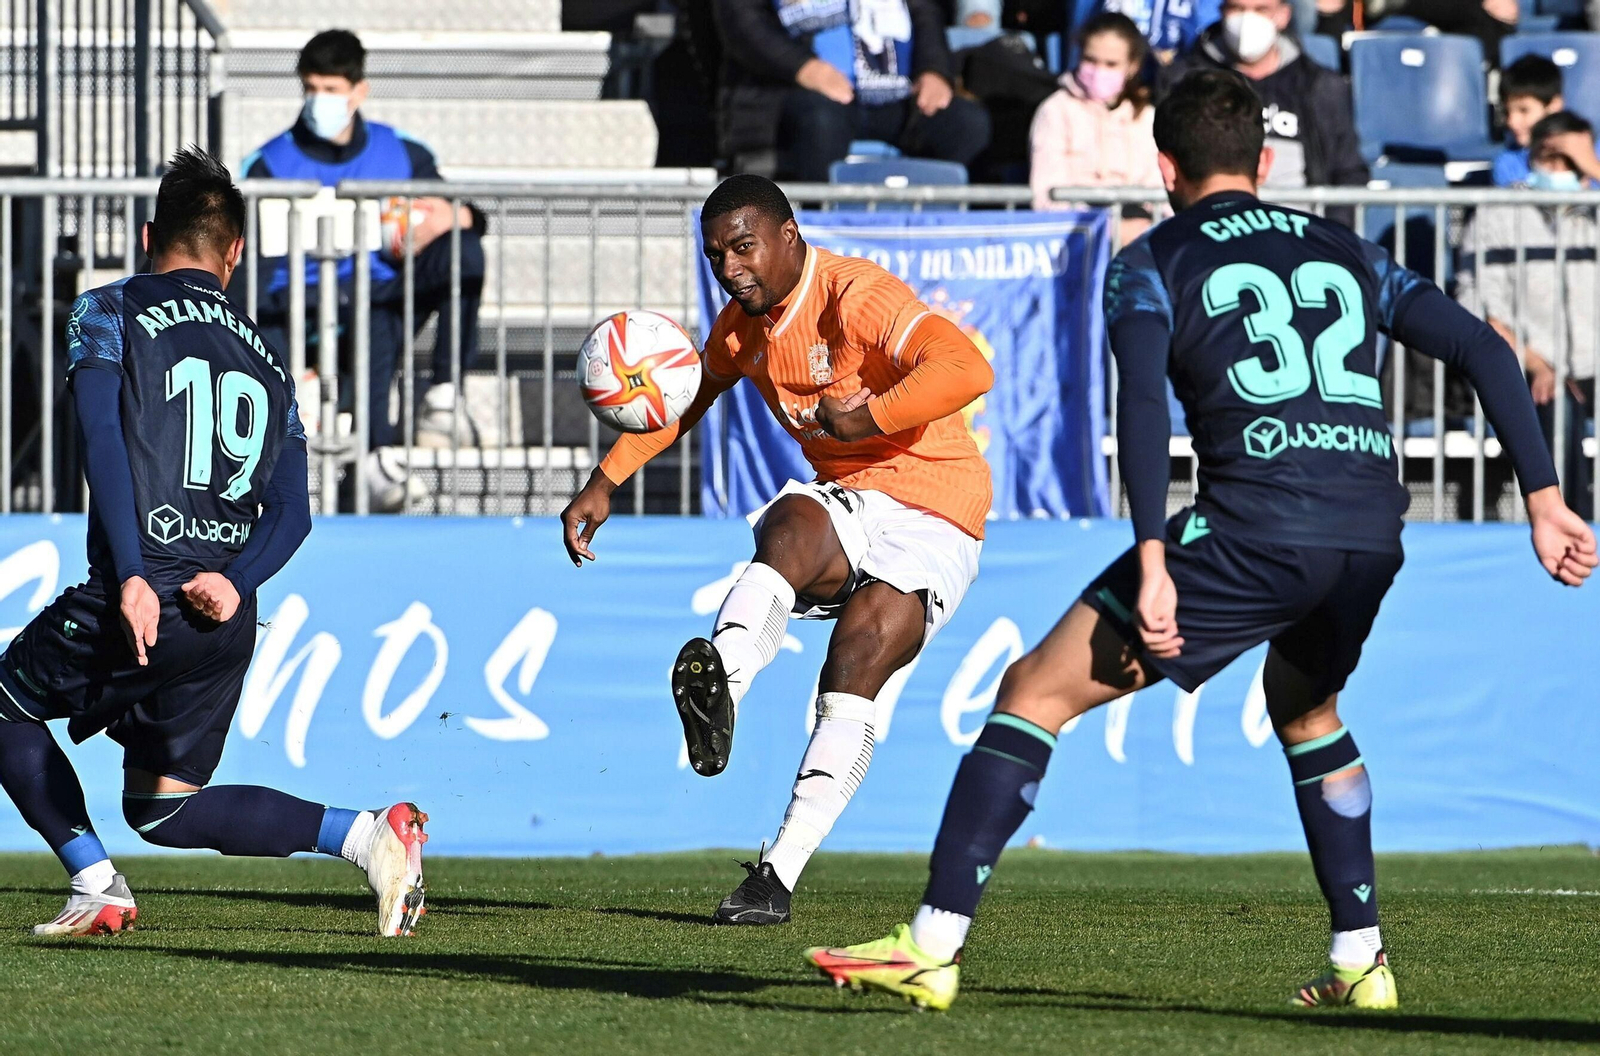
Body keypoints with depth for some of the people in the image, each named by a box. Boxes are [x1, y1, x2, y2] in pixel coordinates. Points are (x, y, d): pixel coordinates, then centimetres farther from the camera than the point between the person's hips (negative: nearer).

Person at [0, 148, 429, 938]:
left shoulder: (108, 315, 3)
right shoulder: (264, 358, 20)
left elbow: (102, 443, -13)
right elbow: (291, 511, 9)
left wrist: (131, 579, -19)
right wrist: (235, 583, -6)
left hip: (142, 599, -5)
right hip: (227, 619, 5)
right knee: (162, 808, 17)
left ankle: (96, 887, 6)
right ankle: (368, 836, 0)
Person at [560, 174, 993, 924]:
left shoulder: (857, 297, -18)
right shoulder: (745, 324, 7)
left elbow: (966, 370, -32)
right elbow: (684, 397, 28)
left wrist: (862, 419, -32)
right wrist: (605, 481, 19)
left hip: (933, 518, -5)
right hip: (845, 504, 6)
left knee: (857, 661, -23)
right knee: (792, 524, -31)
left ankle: (781, 872, -22)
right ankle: (721, 680, -59)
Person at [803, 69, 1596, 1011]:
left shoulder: (1155, 261, 11)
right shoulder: (1345, 253, 24)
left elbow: (1142, 401, -9)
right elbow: (1484, 350, 15)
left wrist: (1153, 562, -15)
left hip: (1253, 527, -5)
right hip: (1372, 536, 5)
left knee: (1037, 690, 3)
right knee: (1305, 711, 35)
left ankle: (936, 944, -4)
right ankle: (1361, 960, 30)